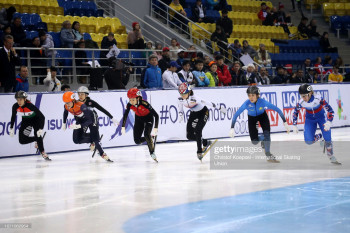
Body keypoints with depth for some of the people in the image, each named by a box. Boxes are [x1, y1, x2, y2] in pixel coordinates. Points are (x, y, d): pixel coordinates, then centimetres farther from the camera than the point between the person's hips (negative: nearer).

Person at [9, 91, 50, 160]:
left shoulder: (30, 106, -34)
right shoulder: (15, 106, -23)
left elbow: (42, 116, -33)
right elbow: (13, 117, -2)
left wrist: (41, 129, -41)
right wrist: (11, 128, 1)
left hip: (36, 119, -4)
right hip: (26, 121, 4)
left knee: (38, 135, -24)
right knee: (22, 140, -6)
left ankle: (43, 153, -11)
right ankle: (37, 140, 17)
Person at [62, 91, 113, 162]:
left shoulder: (81, 106, -38)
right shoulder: (66, 106, -20)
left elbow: (89, 121, -37)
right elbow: (65, 113, 8)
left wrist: (78, 126, -47)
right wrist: (64, 123, 10)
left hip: (90, 118, -6)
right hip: (80, 120, 6)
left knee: (95, 139, -15)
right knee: (76, 140, -9)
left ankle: (103, 155, -1)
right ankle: (92, 141, 10)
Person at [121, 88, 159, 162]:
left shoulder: (144, 104, -36)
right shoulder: (130, 105, -24)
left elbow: (156, 115, -33)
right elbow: (125, 115, -5)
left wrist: (155, 128, -35)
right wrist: (123, 127, -5)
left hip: (148, 118, -5)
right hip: (139, 119, 5)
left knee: (146, 135, -29)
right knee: (137, 141, -4)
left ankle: (152, 153, -8)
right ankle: (151, 138, 26)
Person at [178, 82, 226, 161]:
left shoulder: (193, 98, -34)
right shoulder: (181, 99, -15)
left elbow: (206, 103, -34)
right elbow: (180, 109, 6)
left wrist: (218, 107, -33)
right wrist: (181, 115, -11)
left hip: (203, 112, -7)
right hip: (194, 113, 7)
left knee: (197, 131, -25)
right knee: (189, 136, 0)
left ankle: (199, 151, -14)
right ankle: (206, 142, 23)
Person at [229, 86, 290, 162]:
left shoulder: (263, 102, -35)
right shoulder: (247, 103, -35)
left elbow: (278, 110, -27)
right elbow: (236, 115, -28)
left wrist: (285, 122, -30)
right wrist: (232, 128, -35)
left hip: (262, 116, 0)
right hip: (252, 118, 1)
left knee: (266, 133, -23)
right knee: (254, 141, -7)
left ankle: (268, 155, -6)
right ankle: (263, 139, 29)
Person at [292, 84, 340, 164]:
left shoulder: (318, 98, -32)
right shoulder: (301, 102, -22)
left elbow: (330, 111, -28)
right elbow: (295, 113, -2)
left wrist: (329, 122, -41)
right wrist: (294, 125, -3)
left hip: (321, 117, -2)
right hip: (310, 119, 2)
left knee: (327, 138, -13)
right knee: (308, 141, -13)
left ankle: (331, 157, 9)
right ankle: (320, 137, 20)